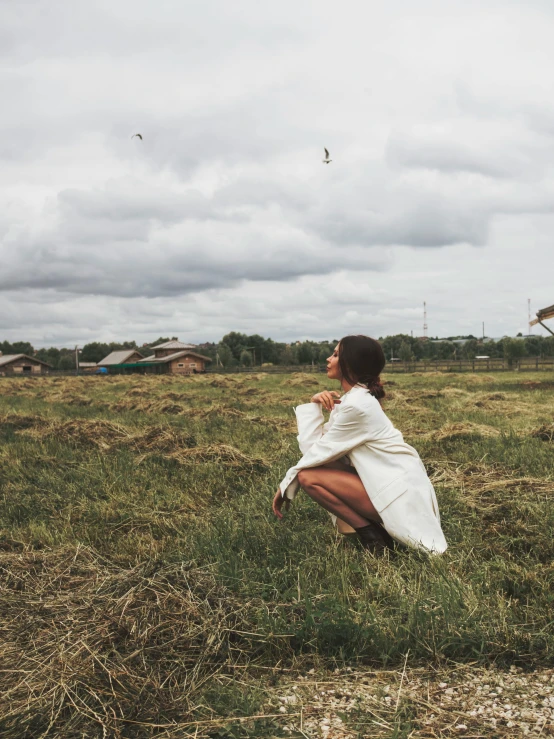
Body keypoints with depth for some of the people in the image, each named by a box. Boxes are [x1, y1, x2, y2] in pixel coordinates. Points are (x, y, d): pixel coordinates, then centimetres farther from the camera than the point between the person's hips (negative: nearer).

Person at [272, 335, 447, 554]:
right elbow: (318, 447, 7)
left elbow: (317, 452, -14)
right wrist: (314, 406, -6)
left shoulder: (356, 405, -18)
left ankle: (372, 535, -5)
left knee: (309, 477, -11)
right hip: (395, 484, 10)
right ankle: (374, 526, 10)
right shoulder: (355, 397, 12)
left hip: (400, 494, -10)